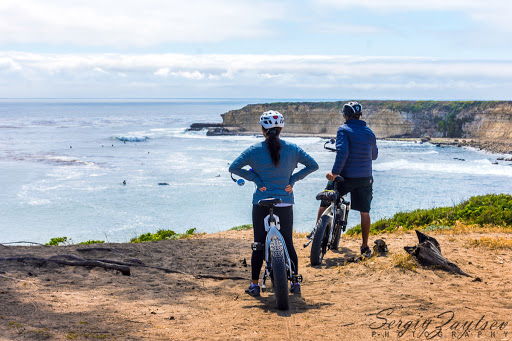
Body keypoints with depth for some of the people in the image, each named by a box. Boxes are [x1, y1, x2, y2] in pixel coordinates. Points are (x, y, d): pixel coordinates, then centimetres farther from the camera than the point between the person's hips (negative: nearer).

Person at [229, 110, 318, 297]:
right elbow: (313, 165, 3)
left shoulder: (254, 150, -5)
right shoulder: (292, 149, -1)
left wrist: (255, 178, -5)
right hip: (285, 203, 1)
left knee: (259, 244, 8)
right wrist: (293, 179, 2)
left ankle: (254, 285, 11)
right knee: (288, 243, 12)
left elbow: (233, 167, -9)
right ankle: (295, 283, 16)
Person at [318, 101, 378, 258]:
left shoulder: (344, 130, -8)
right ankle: (365, 248, 15)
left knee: (324, 204, 13)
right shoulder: (370, 133, 7)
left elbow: (342, 152, -23)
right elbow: (374, 155, 19)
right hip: (365, 179, 4)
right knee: (364, 212, 11)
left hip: (345, 177, -4)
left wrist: (334, 172, -20)